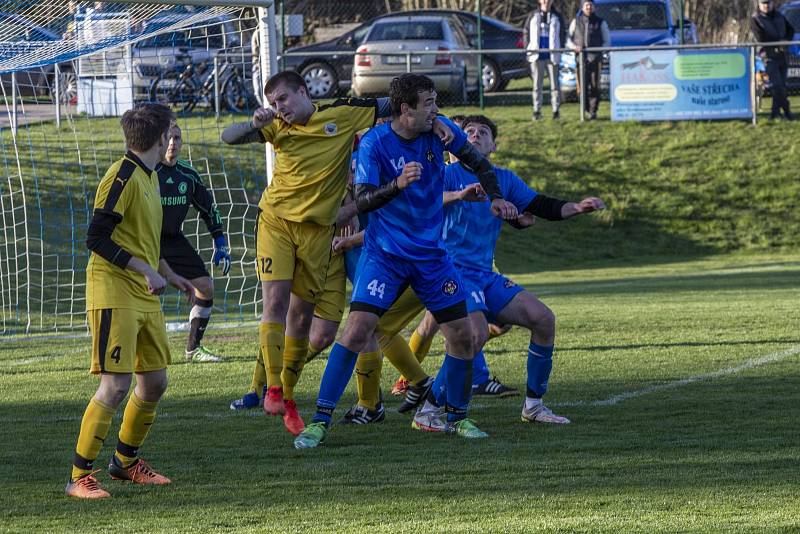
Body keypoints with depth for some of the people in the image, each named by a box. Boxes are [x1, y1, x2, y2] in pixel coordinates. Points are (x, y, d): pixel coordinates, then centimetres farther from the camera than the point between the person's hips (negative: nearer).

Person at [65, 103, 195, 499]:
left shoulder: (149, 176, 15)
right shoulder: (123, 177, -14)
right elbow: (97, 239, -19)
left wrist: (171, 276, 31)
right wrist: (147, 271, -22)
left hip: (145, 298, 9)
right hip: (114, 295, -9)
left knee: (155, 382, 11)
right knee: (116, 385, -13)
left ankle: (126, 461, 29)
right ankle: (79, 476, -7)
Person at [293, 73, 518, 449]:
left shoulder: (439, 130, -3)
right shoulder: (374, 143, -14)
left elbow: (477, 161, 14)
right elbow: (361, 201, -20)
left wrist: (495, 197, 1)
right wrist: (397, 184, -35)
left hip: (431, 254, 4)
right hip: (384, 254, -4)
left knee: (464, 336, 1)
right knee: (357, 328, -18)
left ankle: (457, 417, 21)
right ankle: (320, 422, -12)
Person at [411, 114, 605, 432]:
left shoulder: (504, 179, 15)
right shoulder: (450, 174, -4)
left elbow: (541, 206, 11)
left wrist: (576, 208, -7)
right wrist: (458, 195, -42)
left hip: (485, 277, 8)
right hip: (454, 272, -8)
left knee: (543, 319, -1)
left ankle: (533, 406, 11)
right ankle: (428, 412, -18)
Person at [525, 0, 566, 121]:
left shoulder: (557, 17, 8)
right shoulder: (533, 16, 8)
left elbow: (562, 35, 12)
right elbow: (526, 33, 11)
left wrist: (560, 50, 2)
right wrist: (528, 49, 1)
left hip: (552, 55, 0)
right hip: (537, 56, 0)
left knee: (555, 84, 0)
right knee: (537, 84, 2)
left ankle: (555, 110, 4)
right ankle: (537, 111, 4)